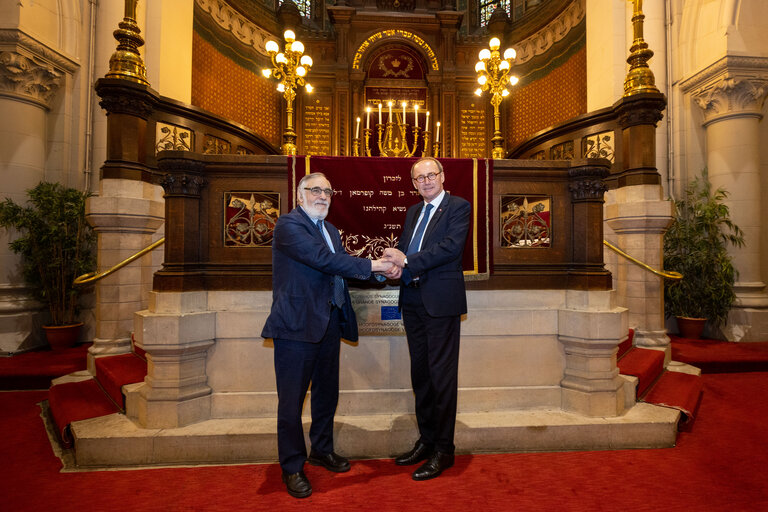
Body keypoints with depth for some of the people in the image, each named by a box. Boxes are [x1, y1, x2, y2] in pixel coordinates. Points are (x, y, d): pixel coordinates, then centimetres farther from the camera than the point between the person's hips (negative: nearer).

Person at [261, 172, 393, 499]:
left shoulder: (329, 230, 17)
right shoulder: (288, 224, -11)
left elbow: (339, 271, 11)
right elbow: (323, 260, -23)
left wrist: (381, 269, -4)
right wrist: (371, 265, -21)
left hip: (329, 322, 8)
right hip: (298, 324, -8)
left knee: (327, 392, 20)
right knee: (292, 399, 5)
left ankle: (322, 450, 41)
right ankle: (292, 468, 25)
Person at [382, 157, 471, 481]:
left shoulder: (459, 207, -2)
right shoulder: (413, 212, 19)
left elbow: (451, 247, -17)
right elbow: (402, 248, 13)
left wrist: (408, 261, -17)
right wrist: (395, 267, -10)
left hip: (441, 301, -7)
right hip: (413, 300, 7)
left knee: (442, 375, 1)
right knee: (420, 373, 14)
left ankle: (443, 449, 17)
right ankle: (426, 440, 30)